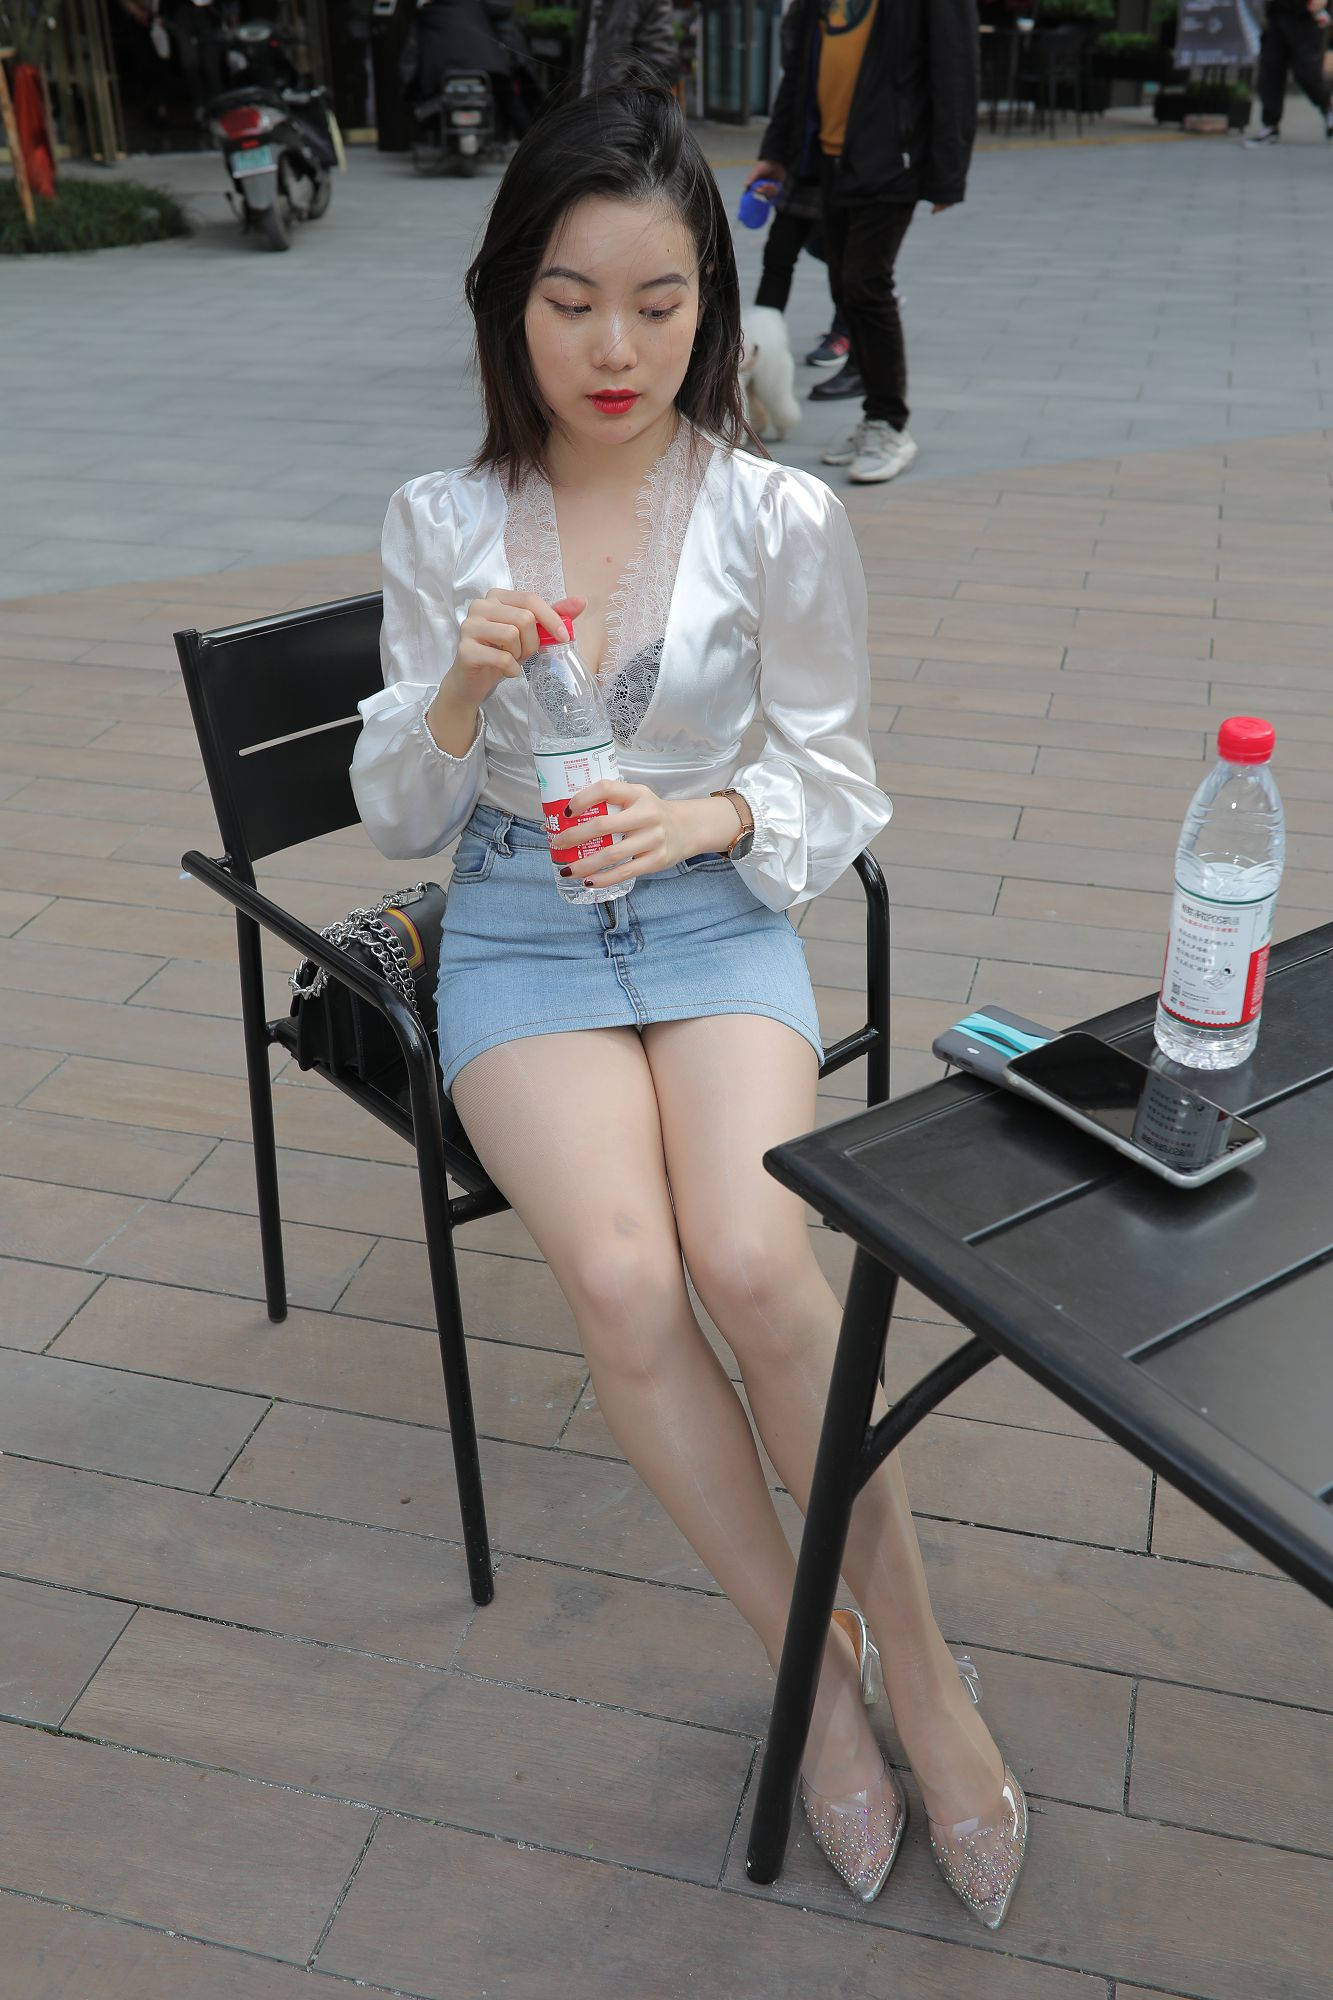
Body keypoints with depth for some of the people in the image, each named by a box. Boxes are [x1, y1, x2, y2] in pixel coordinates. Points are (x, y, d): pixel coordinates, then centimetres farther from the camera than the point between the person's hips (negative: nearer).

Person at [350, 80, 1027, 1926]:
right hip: (518, 927, 1)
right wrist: (461, 691, -16)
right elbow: (396, 820, 4)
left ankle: (916, 1659, -4)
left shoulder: (785, 520, -2)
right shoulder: (440, 524, 2)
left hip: (719, 916, -1)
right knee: (622, 1277, -26)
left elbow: (838, 792, 4)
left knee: (752, 1260, -28)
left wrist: (710, 815, -17)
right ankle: (815, 1665, -3)